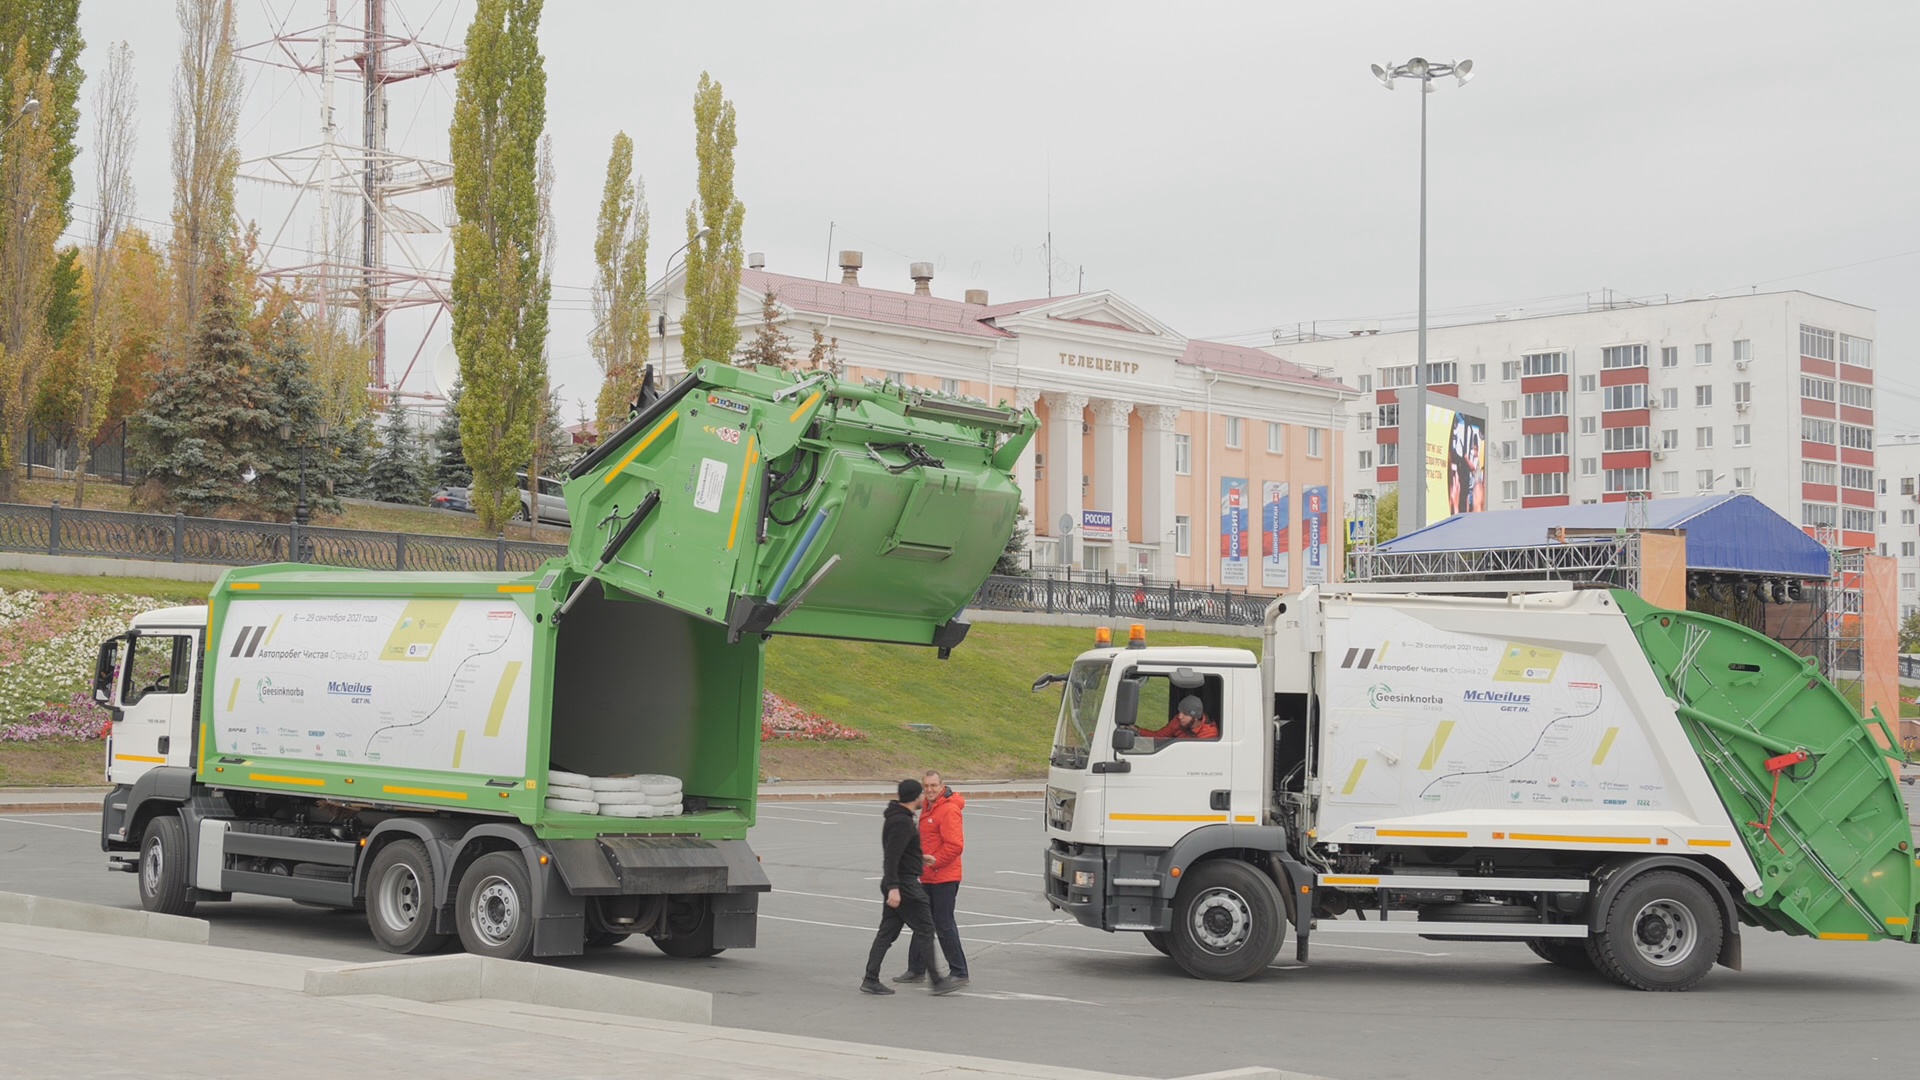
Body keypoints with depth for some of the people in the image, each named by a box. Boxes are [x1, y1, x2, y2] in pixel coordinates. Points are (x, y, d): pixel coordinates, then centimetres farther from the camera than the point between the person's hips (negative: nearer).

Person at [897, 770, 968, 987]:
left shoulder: (949, 810, -17)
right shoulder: (928, 807, 15)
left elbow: (954, 845, -23)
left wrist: (934, 862, -19)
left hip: (944, 878, -10)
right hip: (928, 877, 10)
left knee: (944, 925, -6)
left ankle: (959, 973, 1)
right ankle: (916, 970, 24)